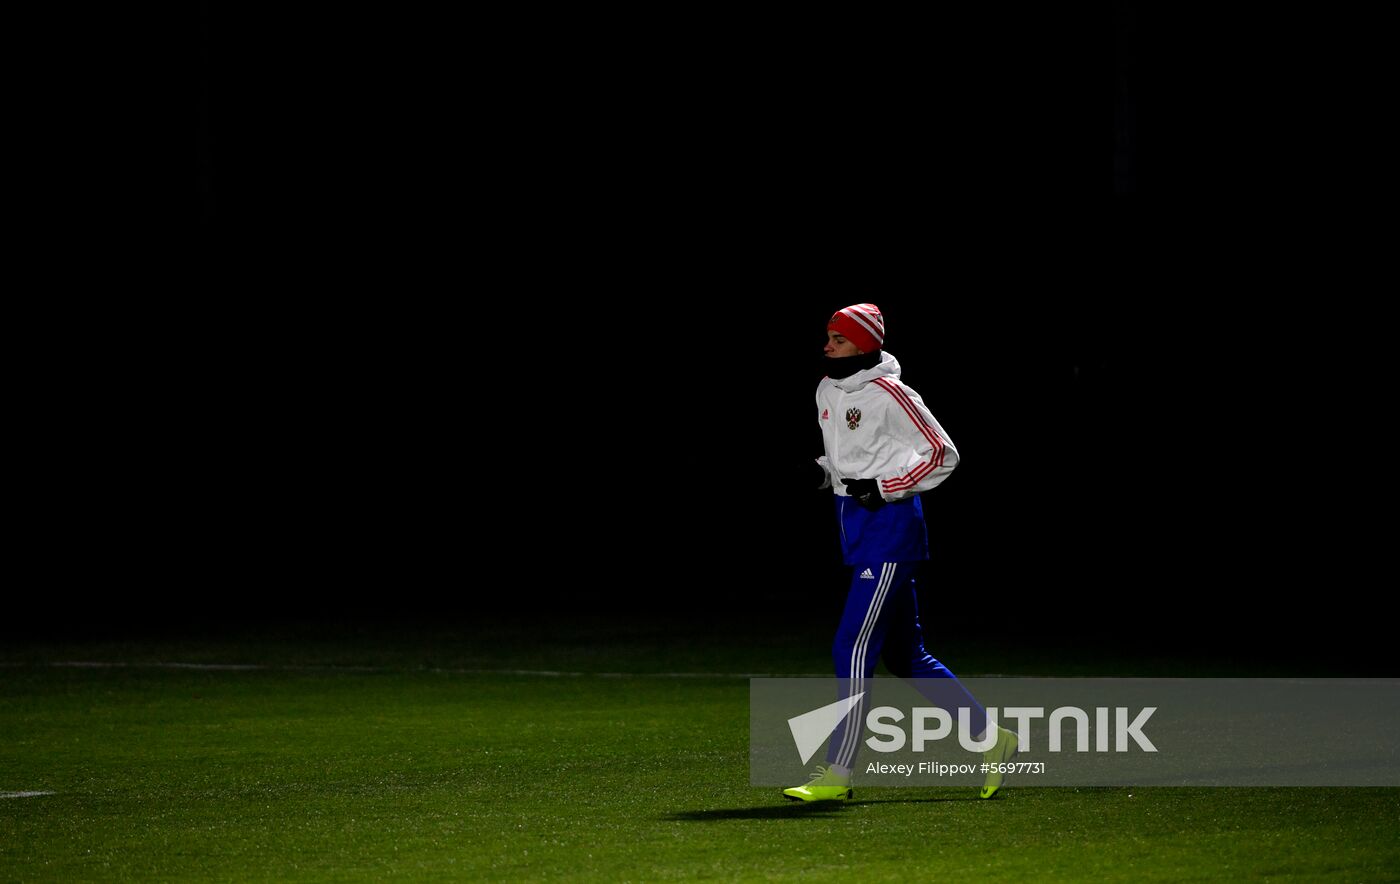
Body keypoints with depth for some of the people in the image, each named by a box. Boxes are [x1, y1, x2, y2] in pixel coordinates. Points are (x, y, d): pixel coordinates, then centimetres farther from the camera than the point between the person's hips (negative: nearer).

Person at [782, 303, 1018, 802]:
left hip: (890, 527, -9)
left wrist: (883, 488, -18)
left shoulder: (888, 394, -14)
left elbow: (942, 453, -12)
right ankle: (989, 737, 20)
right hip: (856, 530, 9)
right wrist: (826, 472, 6)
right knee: (905, 656, 11)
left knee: (853, 648, -12)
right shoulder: (827, 391, 11)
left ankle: (837, 775, -10)